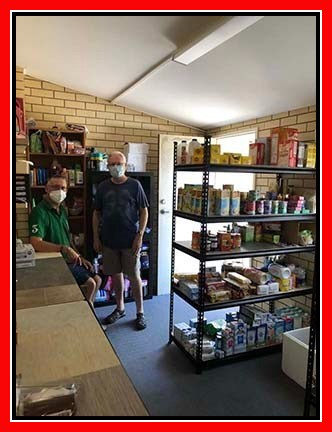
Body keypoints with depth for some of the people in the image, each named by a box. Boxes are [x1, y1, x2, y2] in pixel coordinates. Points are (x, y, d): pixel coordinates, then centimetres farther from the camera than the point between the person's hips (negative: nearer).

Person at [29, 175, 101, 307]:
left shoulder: (62, 210, 12)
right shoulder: (40, 212, -19)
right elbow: (35, 243, -33)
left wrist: (79, 257, 11)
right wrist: (64, 248, -39)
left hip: (68, 259, 9)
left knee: (97, 279, 10)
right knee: (90, 283, -14)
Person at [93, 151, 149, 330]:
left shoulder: (134, 185, -3)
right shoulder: (102, 187, 5)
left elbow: (144, 211, -3)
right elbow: (96, 213, 10)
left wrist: (140, 235, -10)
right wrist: (96, 237, 5)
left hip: (130, 240, -3)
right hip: (109, 240, 3)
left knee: (134, 276, 3)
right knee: (115, 275, 14)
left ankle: (140, 312, 18)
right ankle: (120, 308, 32)